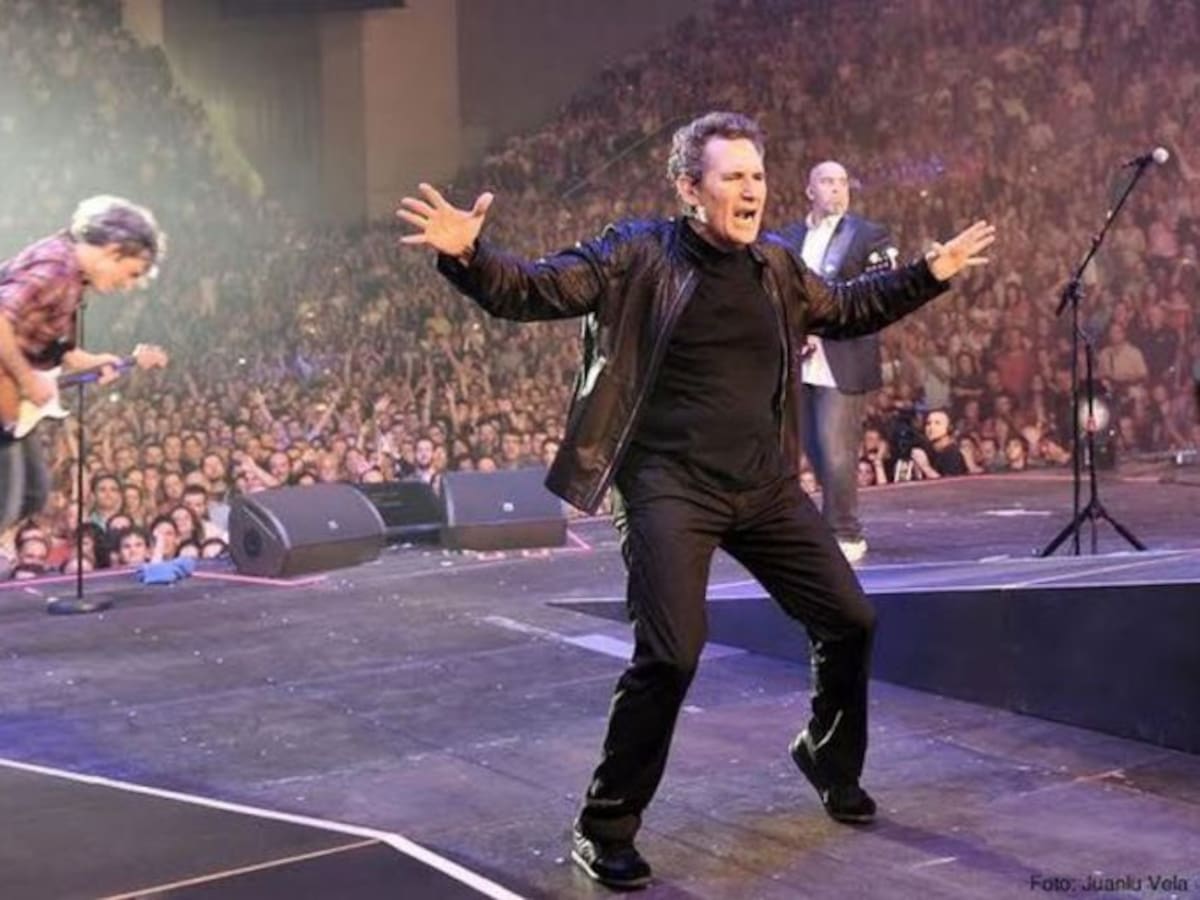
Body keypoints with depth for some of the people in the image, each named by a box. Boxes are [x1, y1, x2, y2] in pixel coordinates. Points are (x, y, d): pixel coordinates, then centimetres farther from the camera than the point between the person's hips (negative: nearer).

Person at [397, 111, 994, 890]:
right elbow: (532, 293, -13)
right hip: (672, 487, -6)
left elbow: (846, 310, 28)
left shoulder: (778, 264, 9)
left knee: (850, 621, 11)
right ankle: (606, 826, 4)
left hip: (766, 484, 6)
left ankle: (831, 762, 39)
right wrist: (468, 256, -32)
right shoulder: (638, 255, -8)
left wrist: (931, 275, 26)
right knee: (671, 654, -16)